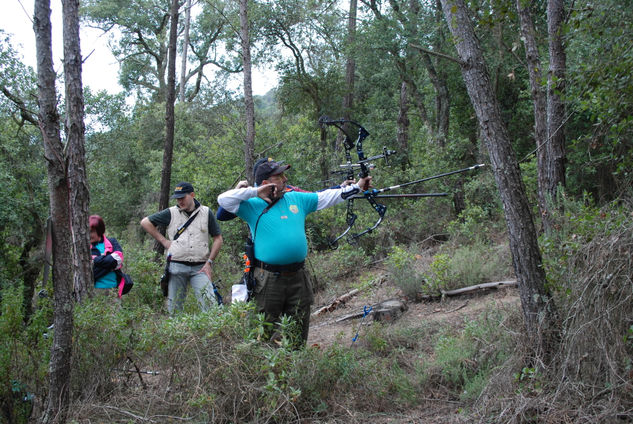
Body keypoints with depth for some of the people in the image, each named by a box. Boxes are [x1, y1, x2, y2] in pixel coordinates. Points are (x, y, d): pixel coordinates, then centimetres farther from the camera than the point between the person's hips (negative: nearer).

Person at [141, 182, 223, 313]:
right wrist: (163, 240, 5)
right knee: (174, 307, 4)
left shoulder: (206, 212, 6)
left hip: (200, 268, -1)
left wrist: (209, 262, 0)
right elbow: (145, 222, 11)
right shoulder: (171, 213, 6)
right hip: (176, 267, 1)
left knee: (209, 302, -15)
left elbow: (217, 239, 9)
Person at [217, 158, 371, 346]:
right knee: (268, 335, 4)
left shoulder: (297, 199, 11)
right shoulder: (253, 206, -2)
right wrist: (254, 192, -14)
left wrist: (357, 187, 15)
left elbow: (326, 197, 15)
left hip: (298, 277, 5)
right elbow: (223, 199, -10)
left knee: (298, 336, 13)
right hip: (268, 279, -4)